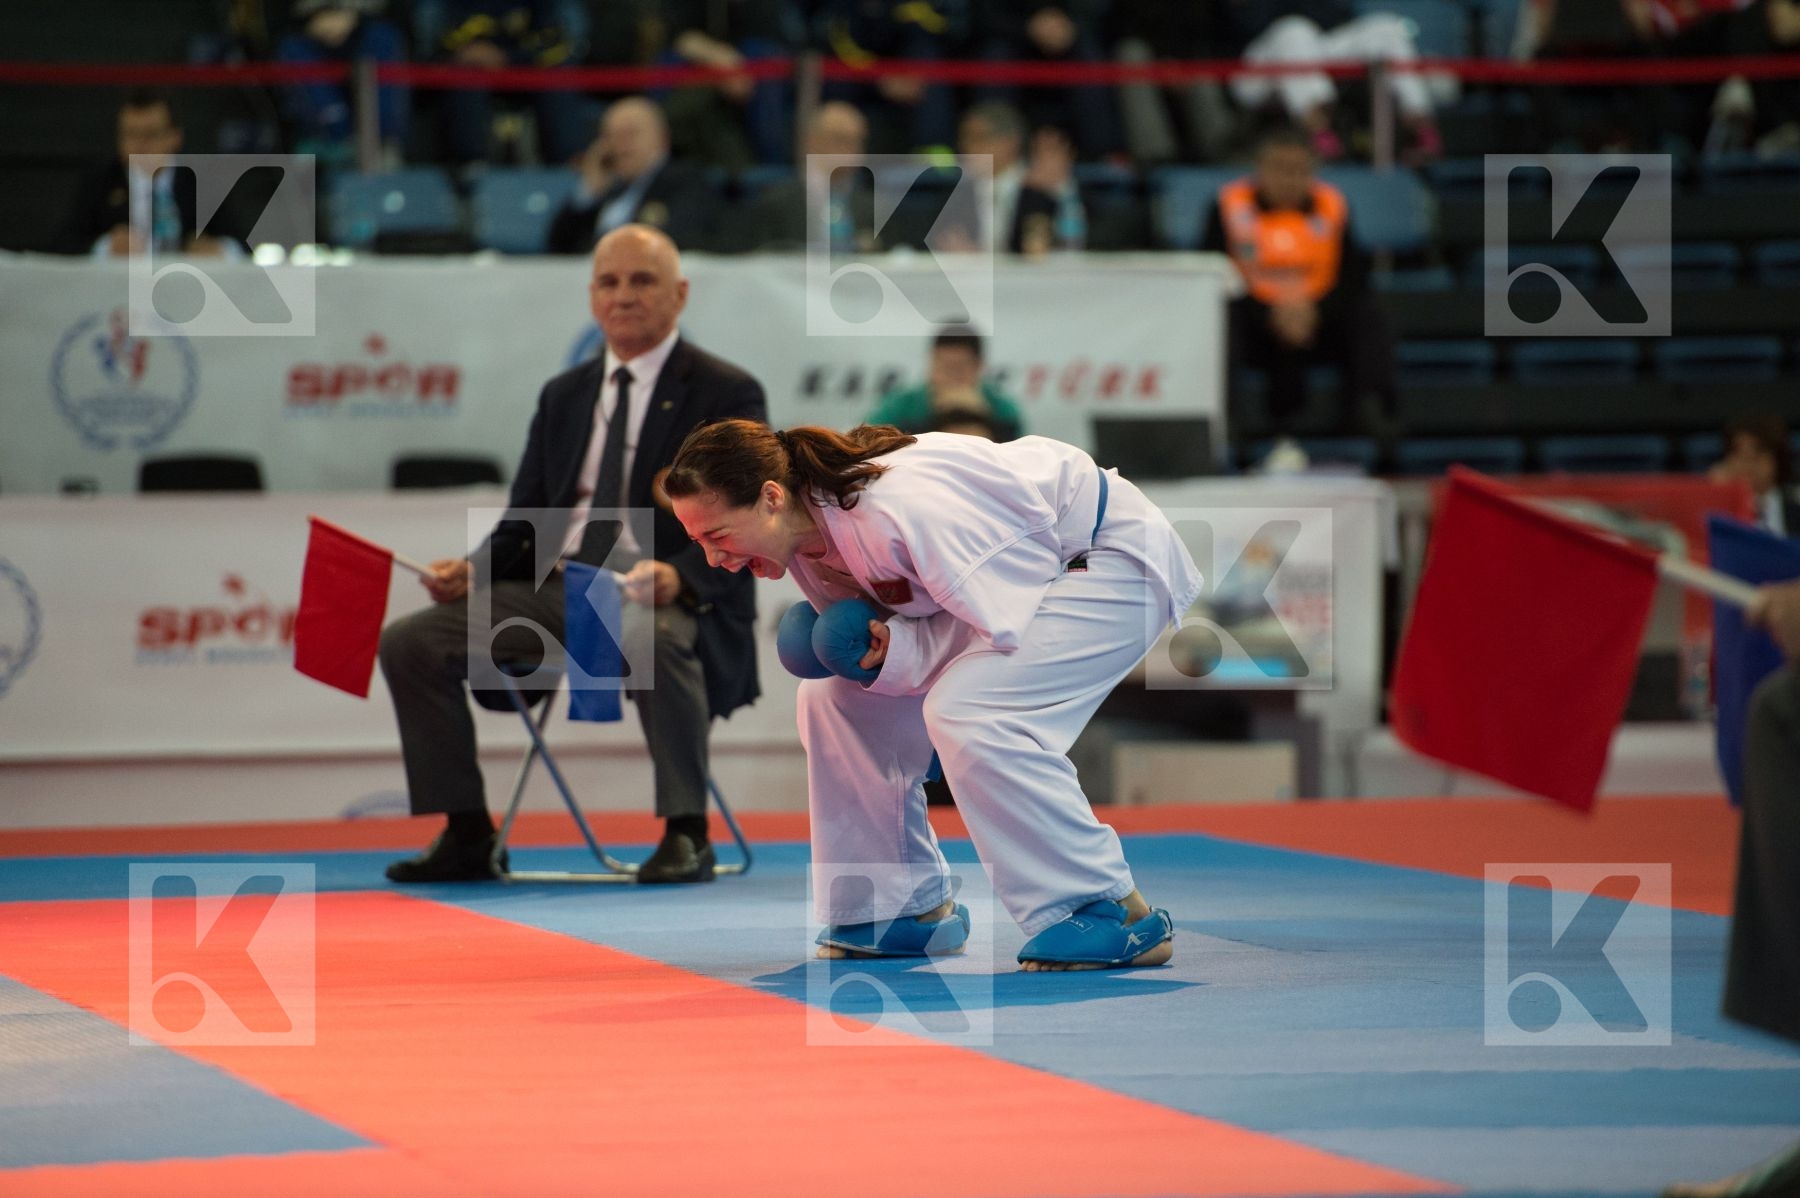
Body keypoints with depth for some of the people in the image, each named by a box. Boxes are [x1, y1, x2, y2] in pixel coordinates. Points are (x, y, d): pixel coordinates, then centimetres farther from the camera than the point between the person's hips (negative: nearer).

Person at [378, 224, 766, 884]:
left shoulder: (727, 394, 1)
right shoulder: (564, 396, 20)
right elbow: (525, 516, 20)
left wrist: (677, 576, -29)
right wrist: (473, 568, -2)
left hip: (664, 592, -6)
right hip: (556, 586, 6)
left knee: (652, 637, -42)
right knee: (409, 642, -11)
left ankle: (687, 835, -27)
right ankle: (467, 836, -3)